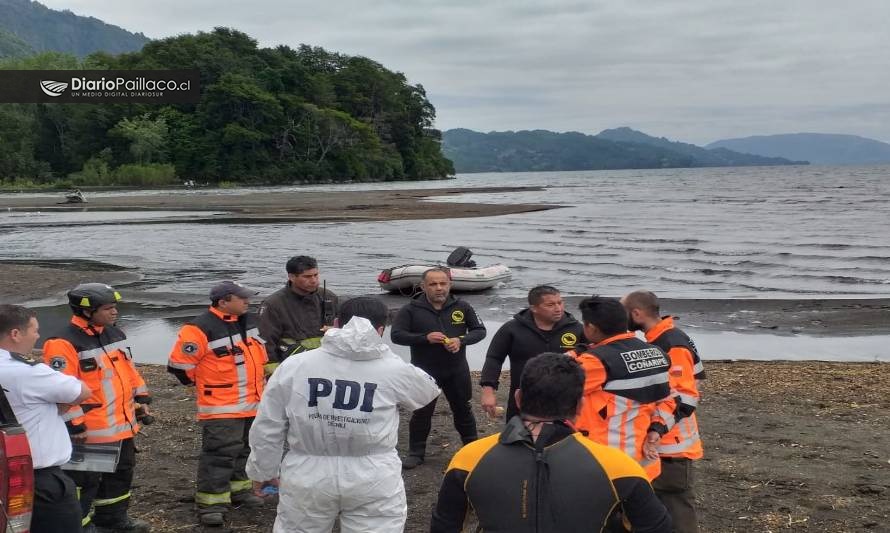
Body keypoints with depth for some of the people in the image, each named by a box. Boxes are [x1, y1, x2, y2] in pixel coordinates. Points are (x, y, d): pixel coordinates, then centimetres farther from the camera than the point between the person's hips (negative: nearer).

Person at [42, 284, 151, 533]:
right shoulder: (64, 343, -20)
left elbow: (128, 368, 20)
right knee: (85, 479, 0)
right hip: (91, 429, -9)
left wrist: (142, 397, 18)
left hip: (123, 423, 9)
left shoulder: (114, 334, 8)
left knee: (122, 471, 21)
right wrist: (74, 424, -23)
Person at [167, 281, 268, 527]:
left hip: (253, 403, 8)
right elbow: (179, 364, -15)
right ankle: (212, 503, -2)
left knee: (245, 449, 19)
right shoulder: (201, 329, -20)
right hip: (221, 407, -8)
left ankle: (239, 489, 35)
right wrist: (203, 384, -4)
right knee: (219, 453, -9)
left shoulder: (248, 320, 7)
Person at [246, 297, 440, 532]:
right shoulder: (394, 369, -6)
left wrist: (262, 470, 17)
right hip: (373, 479, -1)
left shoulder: (294, 366, -4)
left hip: (307, 476, 1)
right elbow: (428, 390, 16)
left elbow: (267, 428, 2)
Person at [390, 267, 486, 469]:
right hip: (424, 371, -2)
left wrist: (461, 340, -17)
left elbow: (480, 330, 4)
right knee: (422, 412, 2)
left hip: (457, 370, 2)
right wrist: (425, 338, -24)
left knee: (462, 409, 15)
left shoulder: (462, 307, 0)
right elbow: (396, 335, -11)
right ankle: (416, 452, 16)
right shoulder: (411, 310, -7)